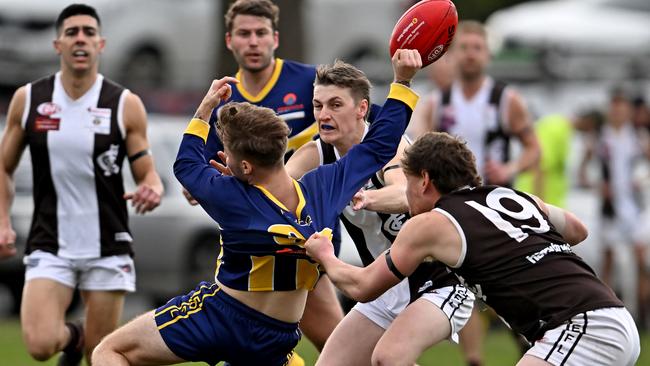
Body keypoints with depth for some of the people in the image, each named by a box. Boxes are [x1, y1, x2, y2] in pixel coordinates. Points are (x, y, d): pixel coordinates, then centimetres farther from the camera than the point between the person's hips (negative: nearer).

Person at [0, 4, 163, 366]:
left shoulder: (126, 105, -4)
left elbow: (148, 174, 0)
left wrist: (152, 190, -24)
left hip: (108, 249, 0)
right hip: (50, 247, 0)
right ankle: (72, 336, 20)